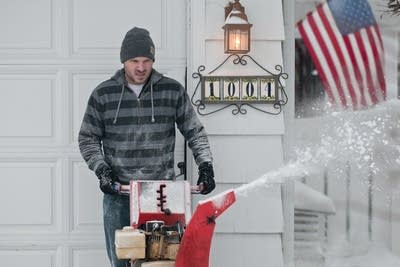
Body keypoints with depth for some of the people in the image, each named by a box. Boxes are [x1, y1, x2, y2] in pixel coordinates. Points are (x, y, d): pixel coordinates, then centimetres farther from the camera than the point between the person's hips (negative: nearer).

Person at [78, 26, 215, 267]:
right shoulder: (103, 94, 3)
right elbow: (88, 138, 7)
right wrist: (101, 169, -7)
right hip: (118, 193, 1)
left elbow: (195, 131, 7)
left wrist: (206, 165, -5)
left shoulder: (173, 91, 3)